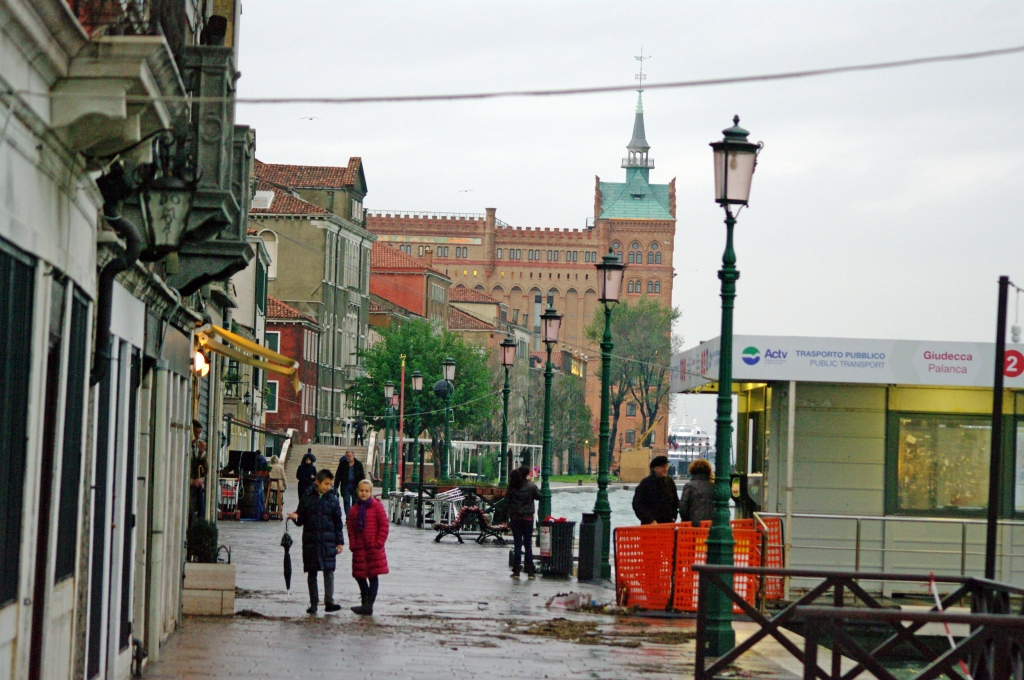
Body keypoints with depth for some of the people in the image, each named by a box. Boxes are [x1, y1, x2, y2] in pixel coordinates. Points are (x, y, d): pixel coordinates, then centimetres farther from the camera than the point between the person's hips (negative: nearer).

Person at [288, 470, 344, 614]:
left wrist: (340, 542, 5)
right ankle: (313, 603, 10)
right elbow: (301, 519, 8)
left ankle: (329, 601, -10)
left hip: (328, 541, -1)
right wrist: (295, 518, -15)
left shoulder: (333, 499, 4)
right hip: (310, 541, 1)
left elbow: (338, 522, 8)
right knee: (311, 572, 5)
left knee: (329, 571, -8)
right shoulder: (307, 498, 3)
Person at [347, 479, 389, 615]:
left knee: (373, 576, -2)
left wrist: (379, 542, -10)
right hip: (359, 548, 5)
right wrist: (353, 544, 0)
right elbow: (351, 529, 10)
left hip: (374, 548, -5)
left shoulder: (377, 506, -4)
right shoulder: (354, 509, 8)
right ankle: (366, 602, 25)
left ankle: (368, 605, 0)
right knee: (359, 575, 9)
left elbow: (384, 526, -5)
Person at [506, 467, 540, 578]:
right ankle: (530, 571, 7)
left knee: (517, 545, 6)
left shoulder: (511, 487, -7)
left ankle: (516, 571, 3)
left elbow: (507, 499, -4)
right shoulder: (531, 486, -9)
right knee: (528, 545, 7)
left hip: (515, 518, 1)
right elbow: (538, 496, 3)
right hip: (528, 518, -1)